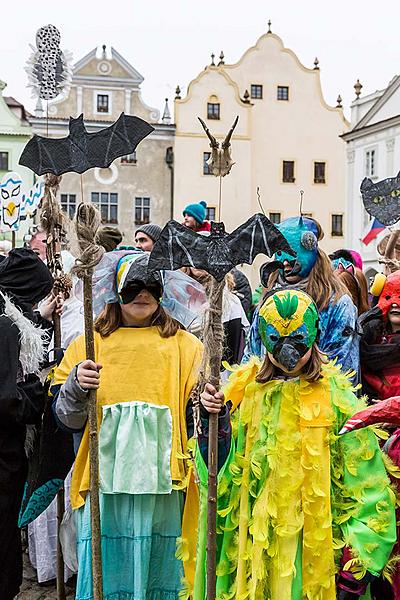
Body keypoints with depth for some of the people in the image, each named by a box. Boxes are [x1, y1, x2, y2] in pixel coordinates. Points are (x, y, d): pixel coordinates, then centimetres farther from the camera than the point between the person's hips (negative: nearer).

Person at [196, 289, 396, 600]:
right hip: (254, 535, 3)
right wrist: (213, 416, -9)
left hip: (315, 536, -2)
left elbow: (365, 480, -8)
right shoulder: (248, 388, 1)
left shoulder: (335, 394, -8)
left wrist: (360, 554, -12)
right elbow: (226, 463, 7)